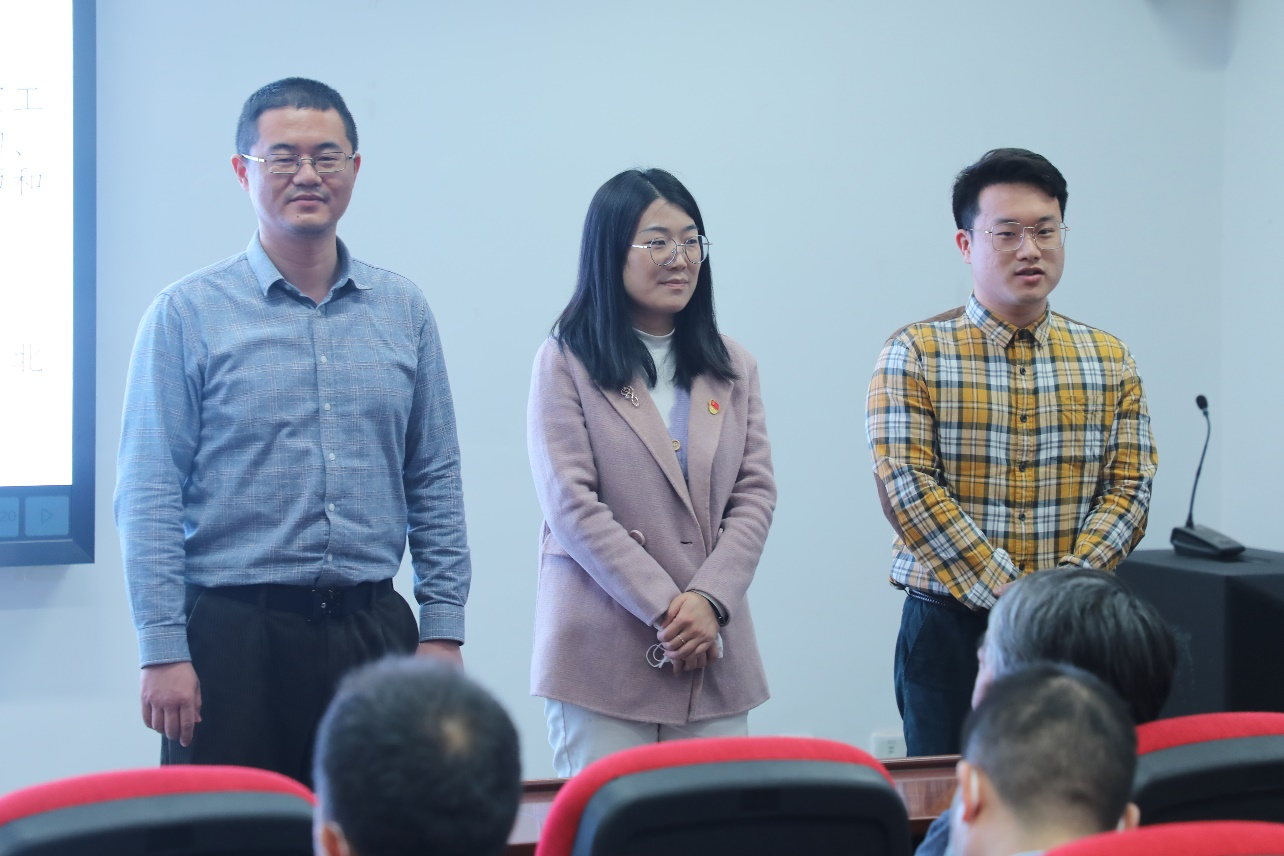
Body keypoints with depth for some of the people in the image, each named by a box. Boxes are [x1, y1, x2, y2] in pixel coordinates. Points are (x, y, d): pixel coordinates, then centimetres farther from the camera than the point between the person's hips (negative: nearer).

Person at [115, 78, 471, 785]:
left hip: (373, 634, 3)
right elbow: (149, 499, -5)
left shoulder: (403, 311, 10)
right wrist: (163, 651, -11)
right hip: (235, 638, -3)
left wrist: (443, 628, 5)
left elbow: (435, 485, 12)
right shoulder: (187, 315, -1)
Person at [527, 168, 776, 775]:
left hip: (713, 656, 4)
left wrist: (709, 600, -9)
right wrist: (664, 607, -14)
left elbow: (755, 495, 7)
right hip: (603, 655, -4)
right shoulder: (565, 364, 2)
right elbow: (571, 503, -7)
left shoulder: (732, 369, 15)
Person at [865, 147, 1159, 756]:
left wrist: (1066, 583, -13)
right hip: (949, 629, -2)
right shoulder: (915, 354, -1)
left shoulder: (1109, 361, 10)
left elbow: (1130, 485, 4)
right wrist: (1008, 594, -16)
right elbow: (906, 485, -11)